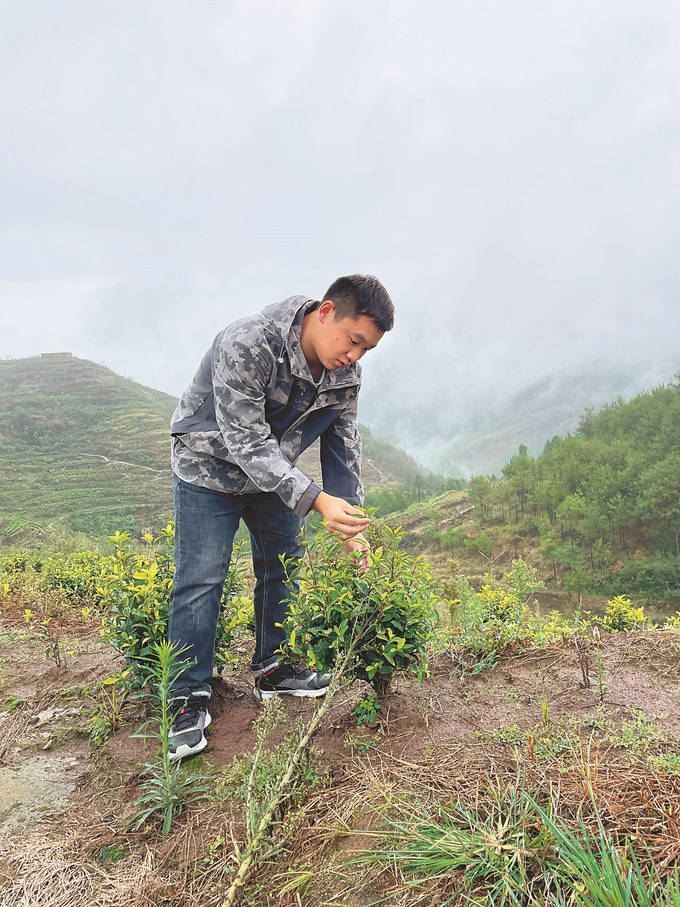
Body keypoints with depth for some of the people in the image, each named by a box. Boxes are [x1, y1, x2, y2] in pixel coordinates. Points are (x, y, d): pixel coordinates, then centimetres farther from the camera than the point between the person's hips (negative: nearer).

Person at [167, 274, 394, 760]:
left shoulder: (345, 373, -13)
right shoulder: (247, 345, -35)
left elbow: (343, 445, -4)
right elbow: (246, 441, -36)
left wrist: (351, 526, -9)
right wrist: (316, 499, -43)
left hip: (275, 472, 6)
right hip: (211, 468, -6)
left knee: (285, 565, 7)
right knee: (201, 578, -7)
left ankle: (272, 668, 25)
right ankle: (189, 700, 5)